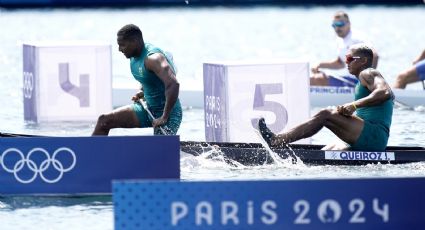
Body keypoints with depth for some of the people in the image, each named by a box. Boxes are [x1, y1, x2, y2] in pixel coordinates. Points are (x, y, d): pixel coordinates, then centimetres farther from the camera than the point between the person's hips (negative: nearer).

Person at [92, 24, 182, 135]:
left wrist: (164, 118, -33)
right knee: (104, 121, 5)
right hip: (148, 109, 9)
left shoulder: (153, 58, -26)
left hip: (167, 111, -9)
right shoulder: (134, 57, 4)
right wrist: (142, 92, 8)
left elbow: (173, 84, -38)